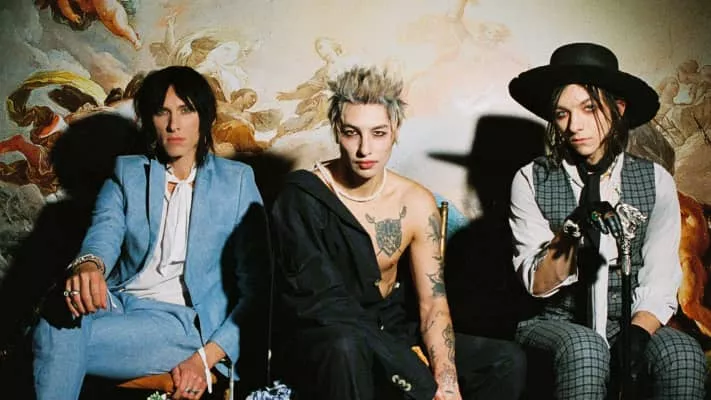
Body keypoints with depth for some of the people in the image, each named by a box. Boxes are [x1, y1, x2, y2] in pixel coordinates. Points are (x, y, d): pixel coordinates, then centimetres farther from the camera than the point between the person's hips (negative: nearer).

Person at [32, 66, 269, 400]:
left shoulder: (237, 180, 9)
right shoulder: (127, 173, 16)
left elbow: (255, 282, 3)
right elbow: (104, 232, -4)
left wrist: (207, 357, -11)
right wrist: (87, 265, -32)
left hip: (184, 320, -2)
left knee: (57, 336, -30)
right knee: (57, 324, -35)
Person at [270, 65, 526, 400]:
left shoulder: (416, 203, -1)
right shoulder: (302, 199, -16)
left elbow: (433, 301, -6)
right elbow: (325, 304, -23)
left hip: (391, 339, 5)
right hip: (318, 344, -4)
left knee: (506, 362, -10)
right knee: (346, 347, -38)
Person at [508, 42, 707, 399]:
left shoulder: (656, 182, 2)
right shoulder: (531, 182, -2)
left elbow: (660, 286, -3)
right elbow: (537, 284, -6)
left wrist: (636, 334, -23)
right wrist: (572, 230, -23)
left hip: (629, 323, 2)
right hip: (554, 325, -1)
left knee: (683, 355, -30)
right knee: (583, 347, -35)